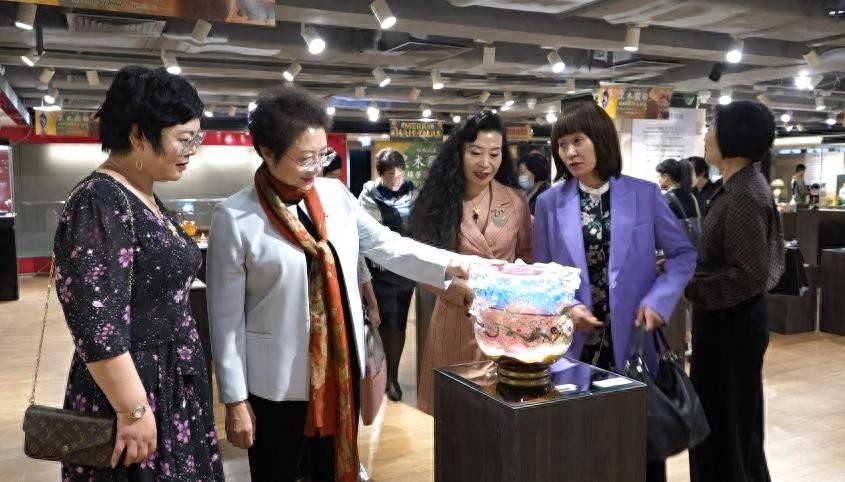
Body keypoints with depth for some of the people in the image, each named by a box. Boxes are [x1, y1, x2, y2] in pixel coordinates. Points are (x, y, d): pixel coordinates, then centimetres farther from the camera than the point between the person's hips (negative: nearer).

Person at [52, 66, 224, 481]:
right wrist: (134, 411, -22)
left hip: (175, 383, 9)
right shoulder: (100, 204, -21)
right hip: (137, 387, -9)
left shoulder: (144, 198, 8)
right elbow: (97, 326, -25)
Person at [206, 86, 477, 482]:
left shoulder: (335, 194, 0)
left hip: (341, 369, 4)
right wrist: (235, 400, -8)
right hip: (277, 382, -4)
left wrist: (455, 265, -10)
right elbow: (226, 316, -10)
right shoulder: (234, 218, -13)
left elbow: (386, 245, 2)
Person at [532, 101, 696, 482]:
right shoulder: (550, 202, 1)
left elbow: (683, 254, 4)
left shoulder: (644, 194, -1)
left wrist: (657, 301, -11)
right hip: (574, 344, 1)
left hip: (631, 340, 0)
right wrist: (565, 309, -13)